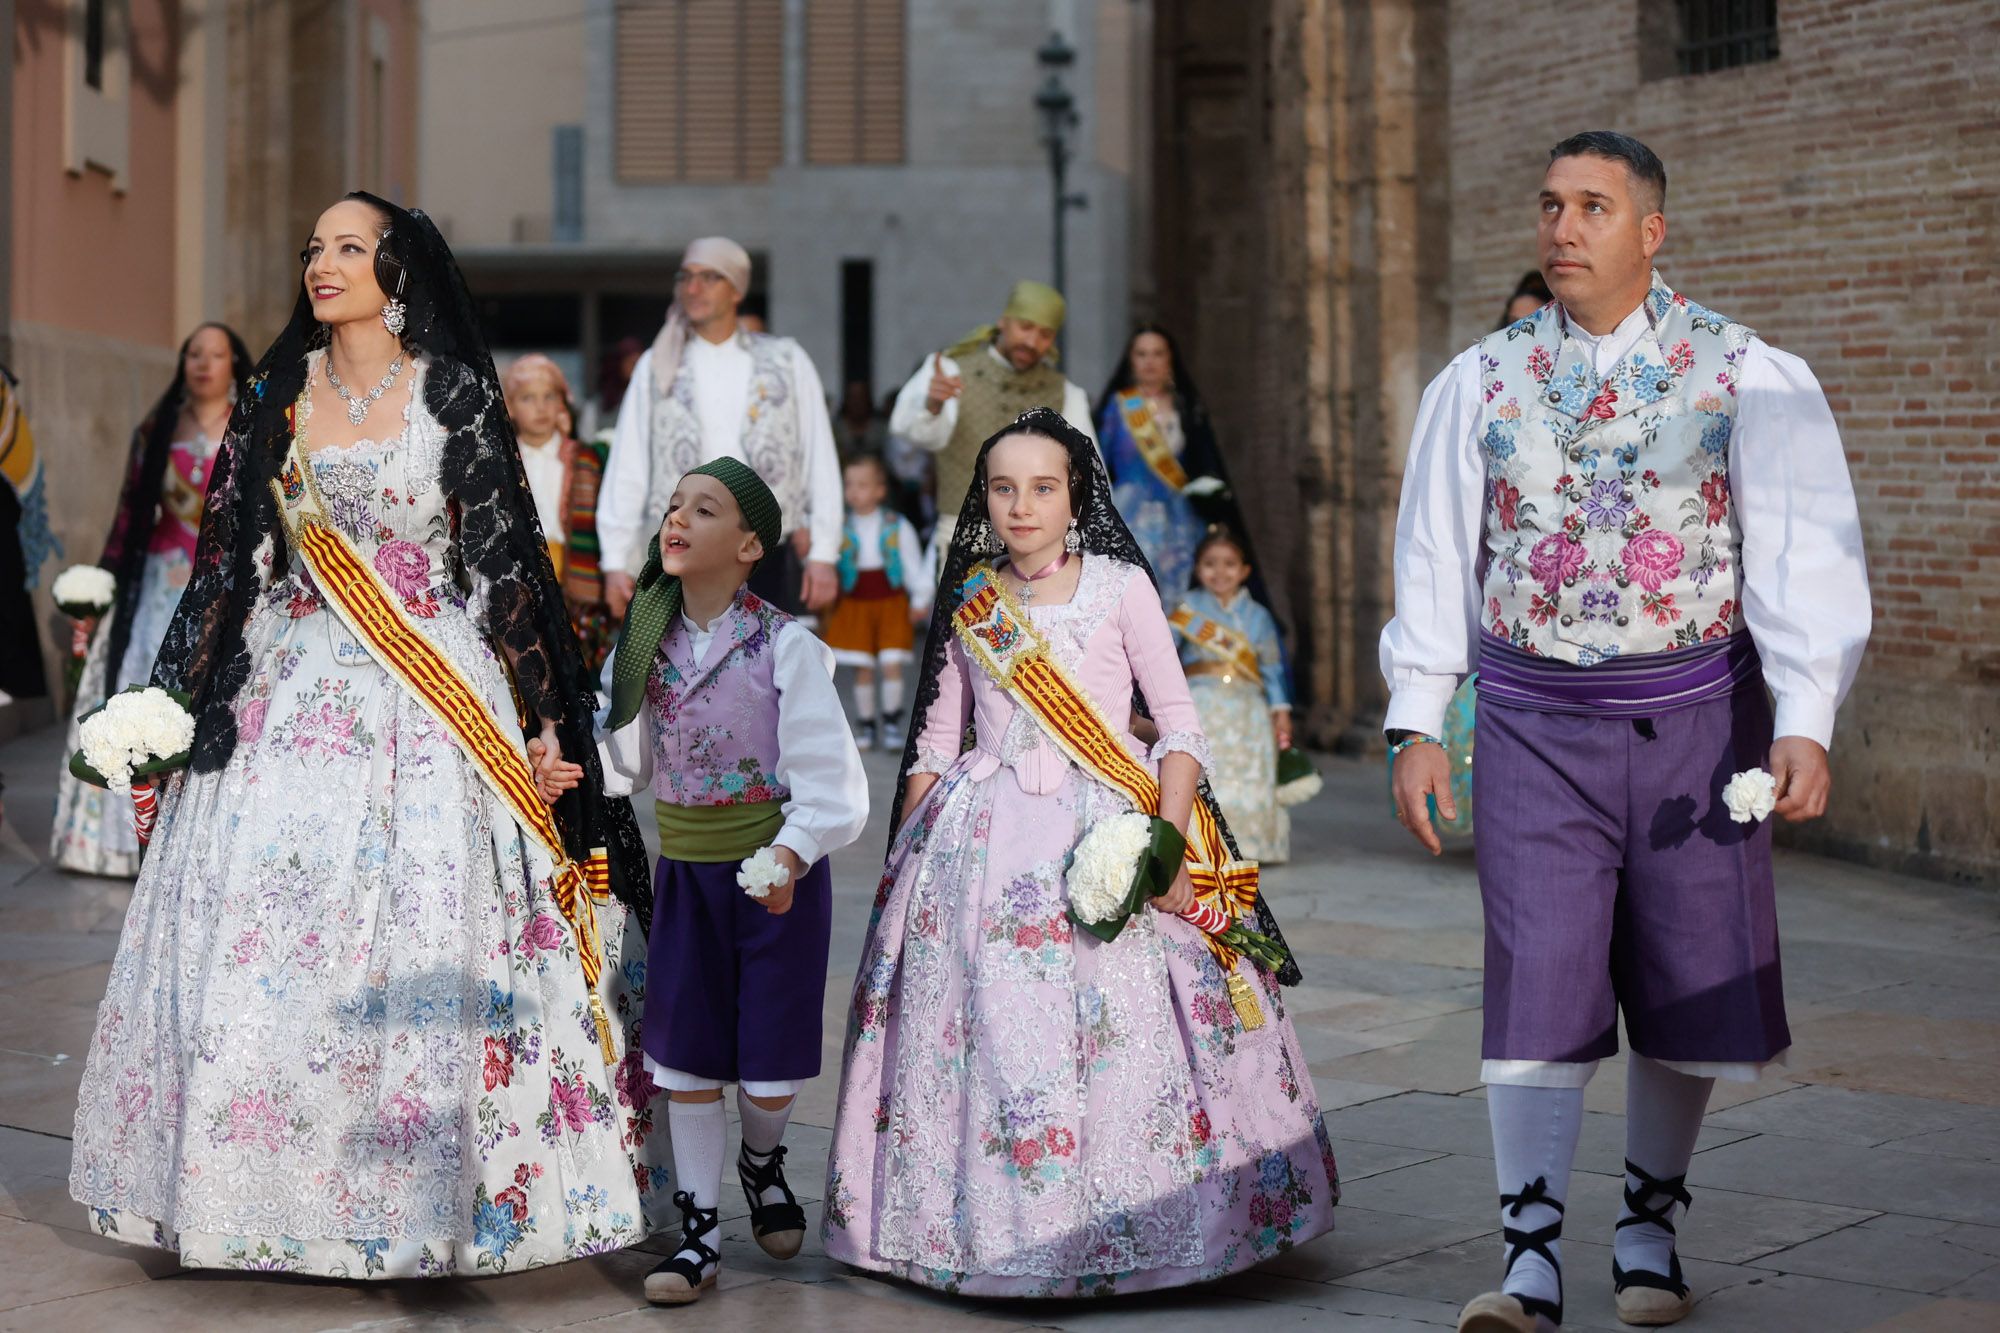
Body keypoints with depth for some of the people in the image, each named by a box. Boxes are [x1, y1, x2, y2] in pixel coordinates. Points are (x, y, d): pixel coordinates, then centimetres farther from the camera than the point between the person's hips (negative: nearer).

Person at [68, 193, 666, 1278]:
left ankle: (434, 1203, 7)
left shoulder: (456, 395, 0)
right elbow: (229, 559, 11)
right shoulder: (276, 396, 10)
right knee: (270, 950, -1)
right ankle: (295, 1203, 10)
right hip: (295, 699, 3)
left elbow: (507, 558, -2)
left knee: (432, 938, -5)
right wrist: (175, 703, 6)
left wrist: (543, 723, -7)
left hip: (436, 702, -3)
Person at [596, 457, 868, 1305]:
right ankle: (697, 1235, 14)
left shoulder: (785, 647, -15)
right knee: (683, 1052, 3)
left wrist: (791, 853, -32)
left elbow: (828, 785, -18)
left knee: (770, 1059, 5)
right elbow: (628, 760, 9)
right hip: (686, 873, 4)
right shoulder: (649, 644, 0)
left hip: (777, 872, -4)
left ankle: (762, 1165, 38)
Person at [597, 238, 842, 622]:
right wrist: (617, 559, 2)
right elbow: (628, 468, 8)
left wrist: (822, 554, -1)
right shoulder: (656, 369, 10)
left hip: (769, 557, 0)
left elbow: (821, 461, 7)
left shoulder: (787, 362, 9)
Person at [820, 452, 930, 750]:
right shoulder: (840, 528, -2)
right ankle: (866, 726, 14)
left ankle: (892, 723, 7)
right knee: (862, 670, 3)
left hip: (891, 602, -1)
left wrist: (920, 600, 3)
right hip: (855, 605, 1)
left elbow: (914, 566, 3)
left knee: (892, 666, -6)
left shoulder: (897, 526, -3)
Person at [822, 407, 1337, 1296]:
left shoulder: (1120, 587, 3)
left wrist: (1168, 840, -10)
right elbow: (935, 740, 17)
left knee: (1118, 1036, -8)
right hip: (985, 840, 2)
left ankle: (1127, 1229, 4)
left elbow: (1178, 721, 1)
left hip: (1107, 833, -2)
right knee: (982, 1032, -3)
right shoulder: (969, 603, 11)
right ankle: (988, 1225, 9)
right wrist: (902, 852, 11)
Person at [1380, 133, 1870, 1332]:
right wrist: (1418, 723, 1)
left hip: (1695, 717, 0)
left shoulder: (1748, 377, -2)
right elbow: (1436, 556, 7)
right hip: (1536, 724, 1)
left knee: (1689, 989, 8)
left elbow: (1805, 551, -8)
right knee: (1538, 986, -6)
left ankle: (1651, 1229, 27)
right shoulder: (1481, 381, 5)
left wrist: (1803, 722, -18)